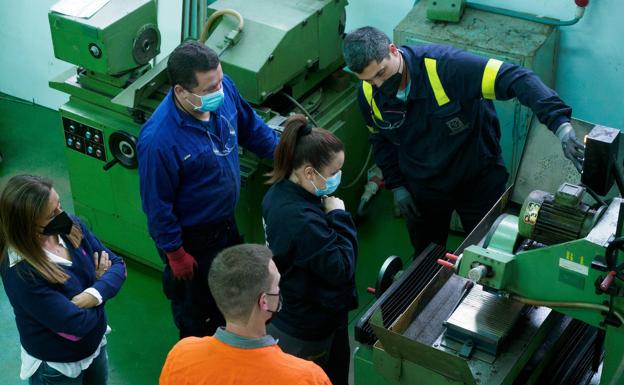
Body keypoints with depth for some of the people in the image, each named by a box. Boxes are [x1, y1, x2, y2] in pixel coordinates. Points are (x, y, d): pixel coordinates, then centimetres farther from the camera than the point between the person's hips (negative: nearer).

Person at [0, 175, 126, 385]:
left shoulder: (69, 226, -15)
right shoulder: (21, 273, -34)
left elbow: (117, 264, -9)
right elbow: (78, 324, -31)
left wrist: (94, 293, -29)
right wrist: (99, 281, -16)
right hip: (56, 367, -6)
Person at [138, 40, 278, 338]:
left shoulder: (223, 89, -20)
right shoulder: (159, 140, -38)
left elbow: (250, 126, 3)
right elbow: (157, 205, -24)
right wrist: (175, 253, -14)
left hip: (226, 221, 7)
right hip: (191, 237, -7)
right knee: (196, 305, 21)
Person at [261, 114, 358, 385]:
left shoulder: (279, 192, -5)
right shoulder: (302, 221, -37)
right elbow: (342, 268, -26)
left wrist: (329, 218, -6)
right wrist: (339, 217, -21)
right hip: (309, 332, -9)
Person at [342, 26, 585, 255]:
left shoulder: (444, 65, -33)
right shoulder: (369, 95, -15)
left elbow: (516, 79, -39)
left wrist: (560, 123, -50)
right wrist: (396, 185, 0)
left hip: (478, 178, -3)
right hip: (422, 186, 3)